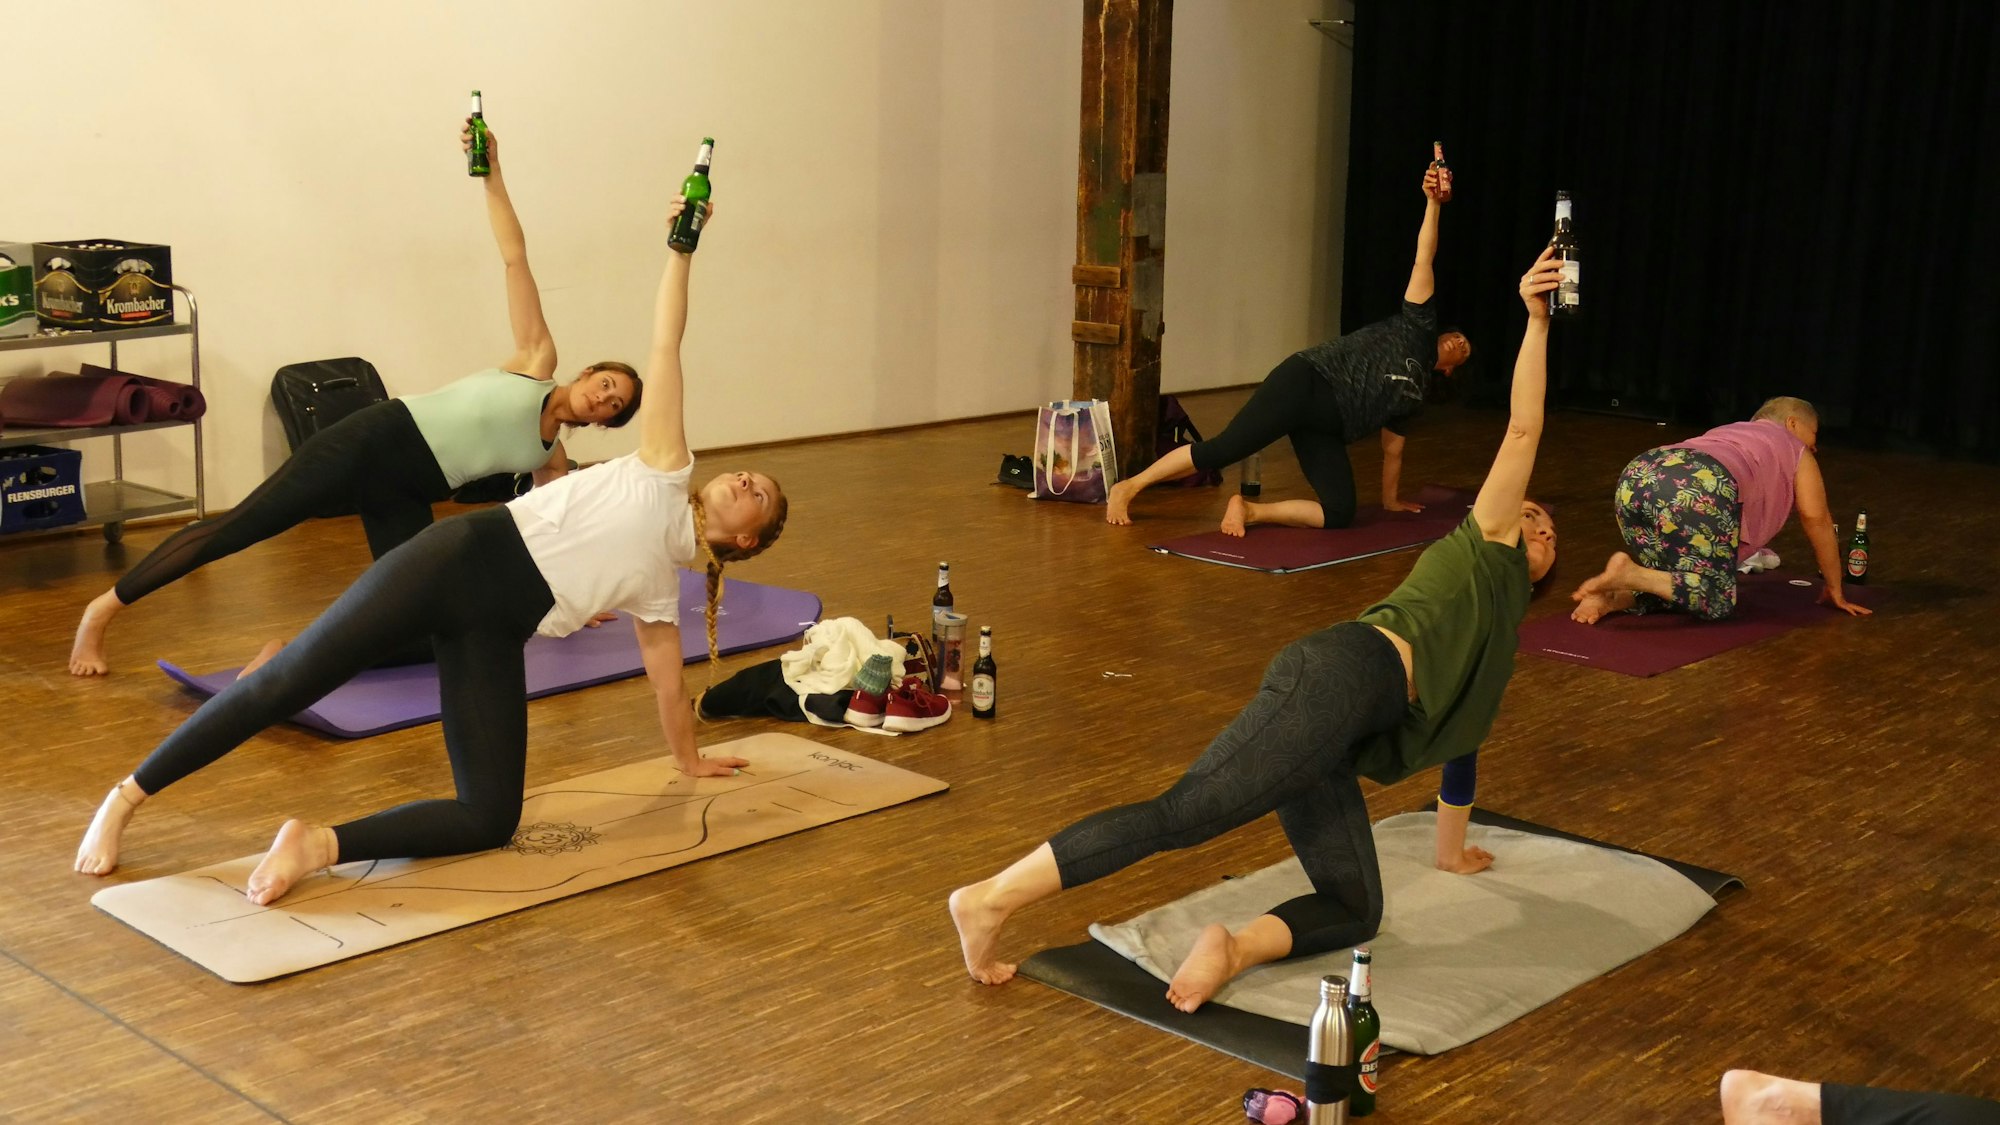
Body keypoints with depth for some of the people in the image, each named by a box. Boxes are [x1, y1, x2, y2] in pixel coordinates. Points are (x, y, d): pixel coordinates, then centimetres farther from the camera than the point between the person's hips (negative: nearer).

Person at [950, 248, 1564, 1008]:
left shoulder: (1499, 637, 40)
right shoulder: (1479, 549, 21)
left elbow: (1458, 741, 47)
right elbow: (1523, 429, 10)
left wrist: (1453, 850, 54)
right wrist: (1537, 319, 8)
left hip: (1337, 730, 9)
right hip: (1343, 677, -9)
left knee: (1354, 911, 0)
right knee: (1181, 814, -20)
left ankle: (1235, 949, -23)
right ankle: (990, 898, -25)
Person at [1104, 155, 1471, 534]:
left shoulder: (1415, 392, 26)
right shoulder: (1417, 329, 13)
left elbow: (1392, 448, 33)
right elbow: (1423, 262, 6)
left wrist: (1391, 498, 36)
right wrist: (1433, 204, -3)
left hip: (1326, 427, 7)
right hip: (1307, 382, -7)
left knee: (1339, 513, -13)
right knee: (1224, 448, -19)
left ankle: (1250, 511, -9)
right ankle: (1128, 487, -9)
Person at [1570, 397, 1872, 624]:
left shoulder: (1730, 431, 43)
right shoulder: (1796, 450, 27)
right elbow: (1816, 519, 22)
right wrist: (1834, 591, 30)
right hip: (1698, 490, -7)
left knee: (1669, 582, 24)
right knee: (1717, 601, 3)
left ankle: (1614, 596, -5)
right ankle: (1627, 575, -18)